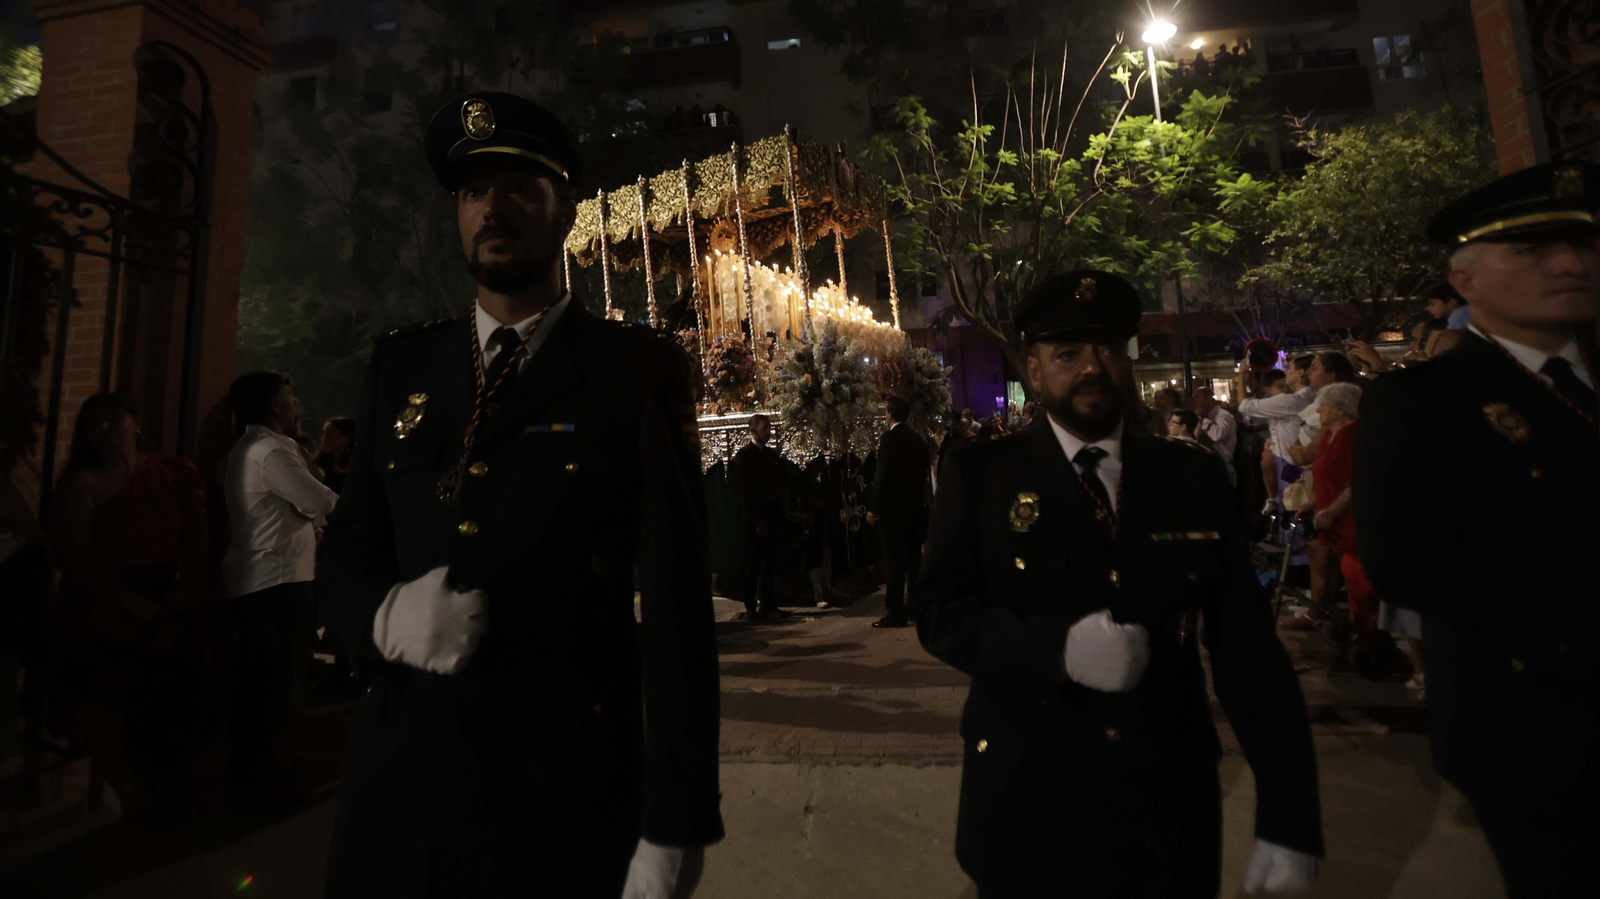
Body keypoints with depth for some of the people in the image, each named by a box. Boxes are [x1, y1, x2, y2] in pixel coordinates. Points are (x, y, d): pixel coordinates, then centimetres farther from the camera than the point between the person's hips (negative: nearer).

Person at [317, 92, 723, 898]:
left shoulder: (638, 369, -6)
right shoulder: (400, 365, 7)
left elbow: (675, 599, -11)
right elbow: (343, 552, 12)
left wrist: (674, 827, -13)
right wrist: (385, 615, -12)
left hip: (571, 796, -3)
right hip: (400, 779, 4)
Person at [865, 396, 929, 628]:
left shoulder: (890, 437, -12)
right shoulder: (918, 440, 10)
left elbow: (884, 475, -17)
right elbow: (923, 474, 12)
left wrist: (873, 507, -14)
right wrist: (919, 500, 18)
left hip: (893, 506, -7)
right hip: (915, 505, 7)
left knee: (894, 561, -5)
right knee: (914, 558, 12)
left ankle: (895, 613, -3)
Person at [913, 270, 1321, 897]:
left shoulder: (1194, 477, 1)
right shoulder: (981, 474, -5)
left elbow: (1247, 641, -1)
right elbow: (939, 609, -9)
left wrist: (1288, 818, -5)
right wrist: (1057, 649, -25)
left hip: (1171, 809, 2)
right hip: (1027, 809, -1)